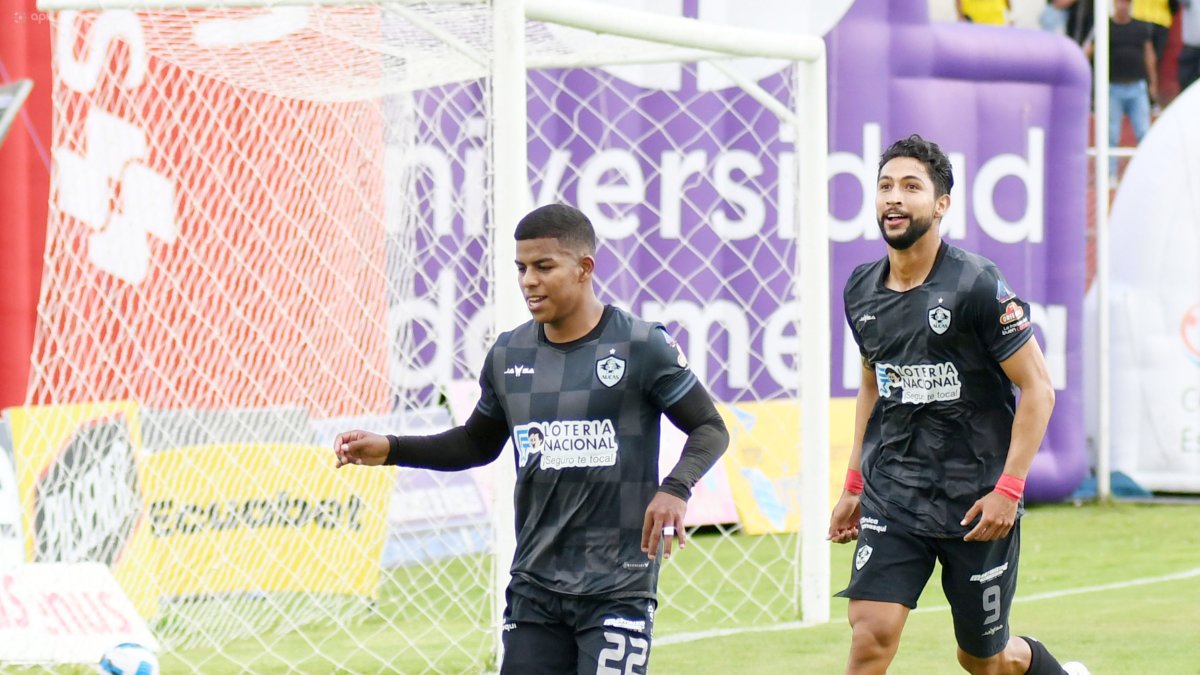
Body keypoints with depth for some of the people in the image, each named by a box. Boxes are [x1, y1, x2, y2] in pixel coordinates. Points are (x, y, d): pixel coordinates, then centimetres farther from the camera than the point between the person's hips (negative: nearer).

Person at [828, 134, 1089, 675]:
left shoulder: (977, 285, -13)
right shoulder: (861, 291, 4)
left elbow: (1037, 388, -11)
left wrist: (1008, 488, -18)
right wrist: (854, 483, 17)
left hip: (977, 505, -4)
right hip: (891, 499, 4)